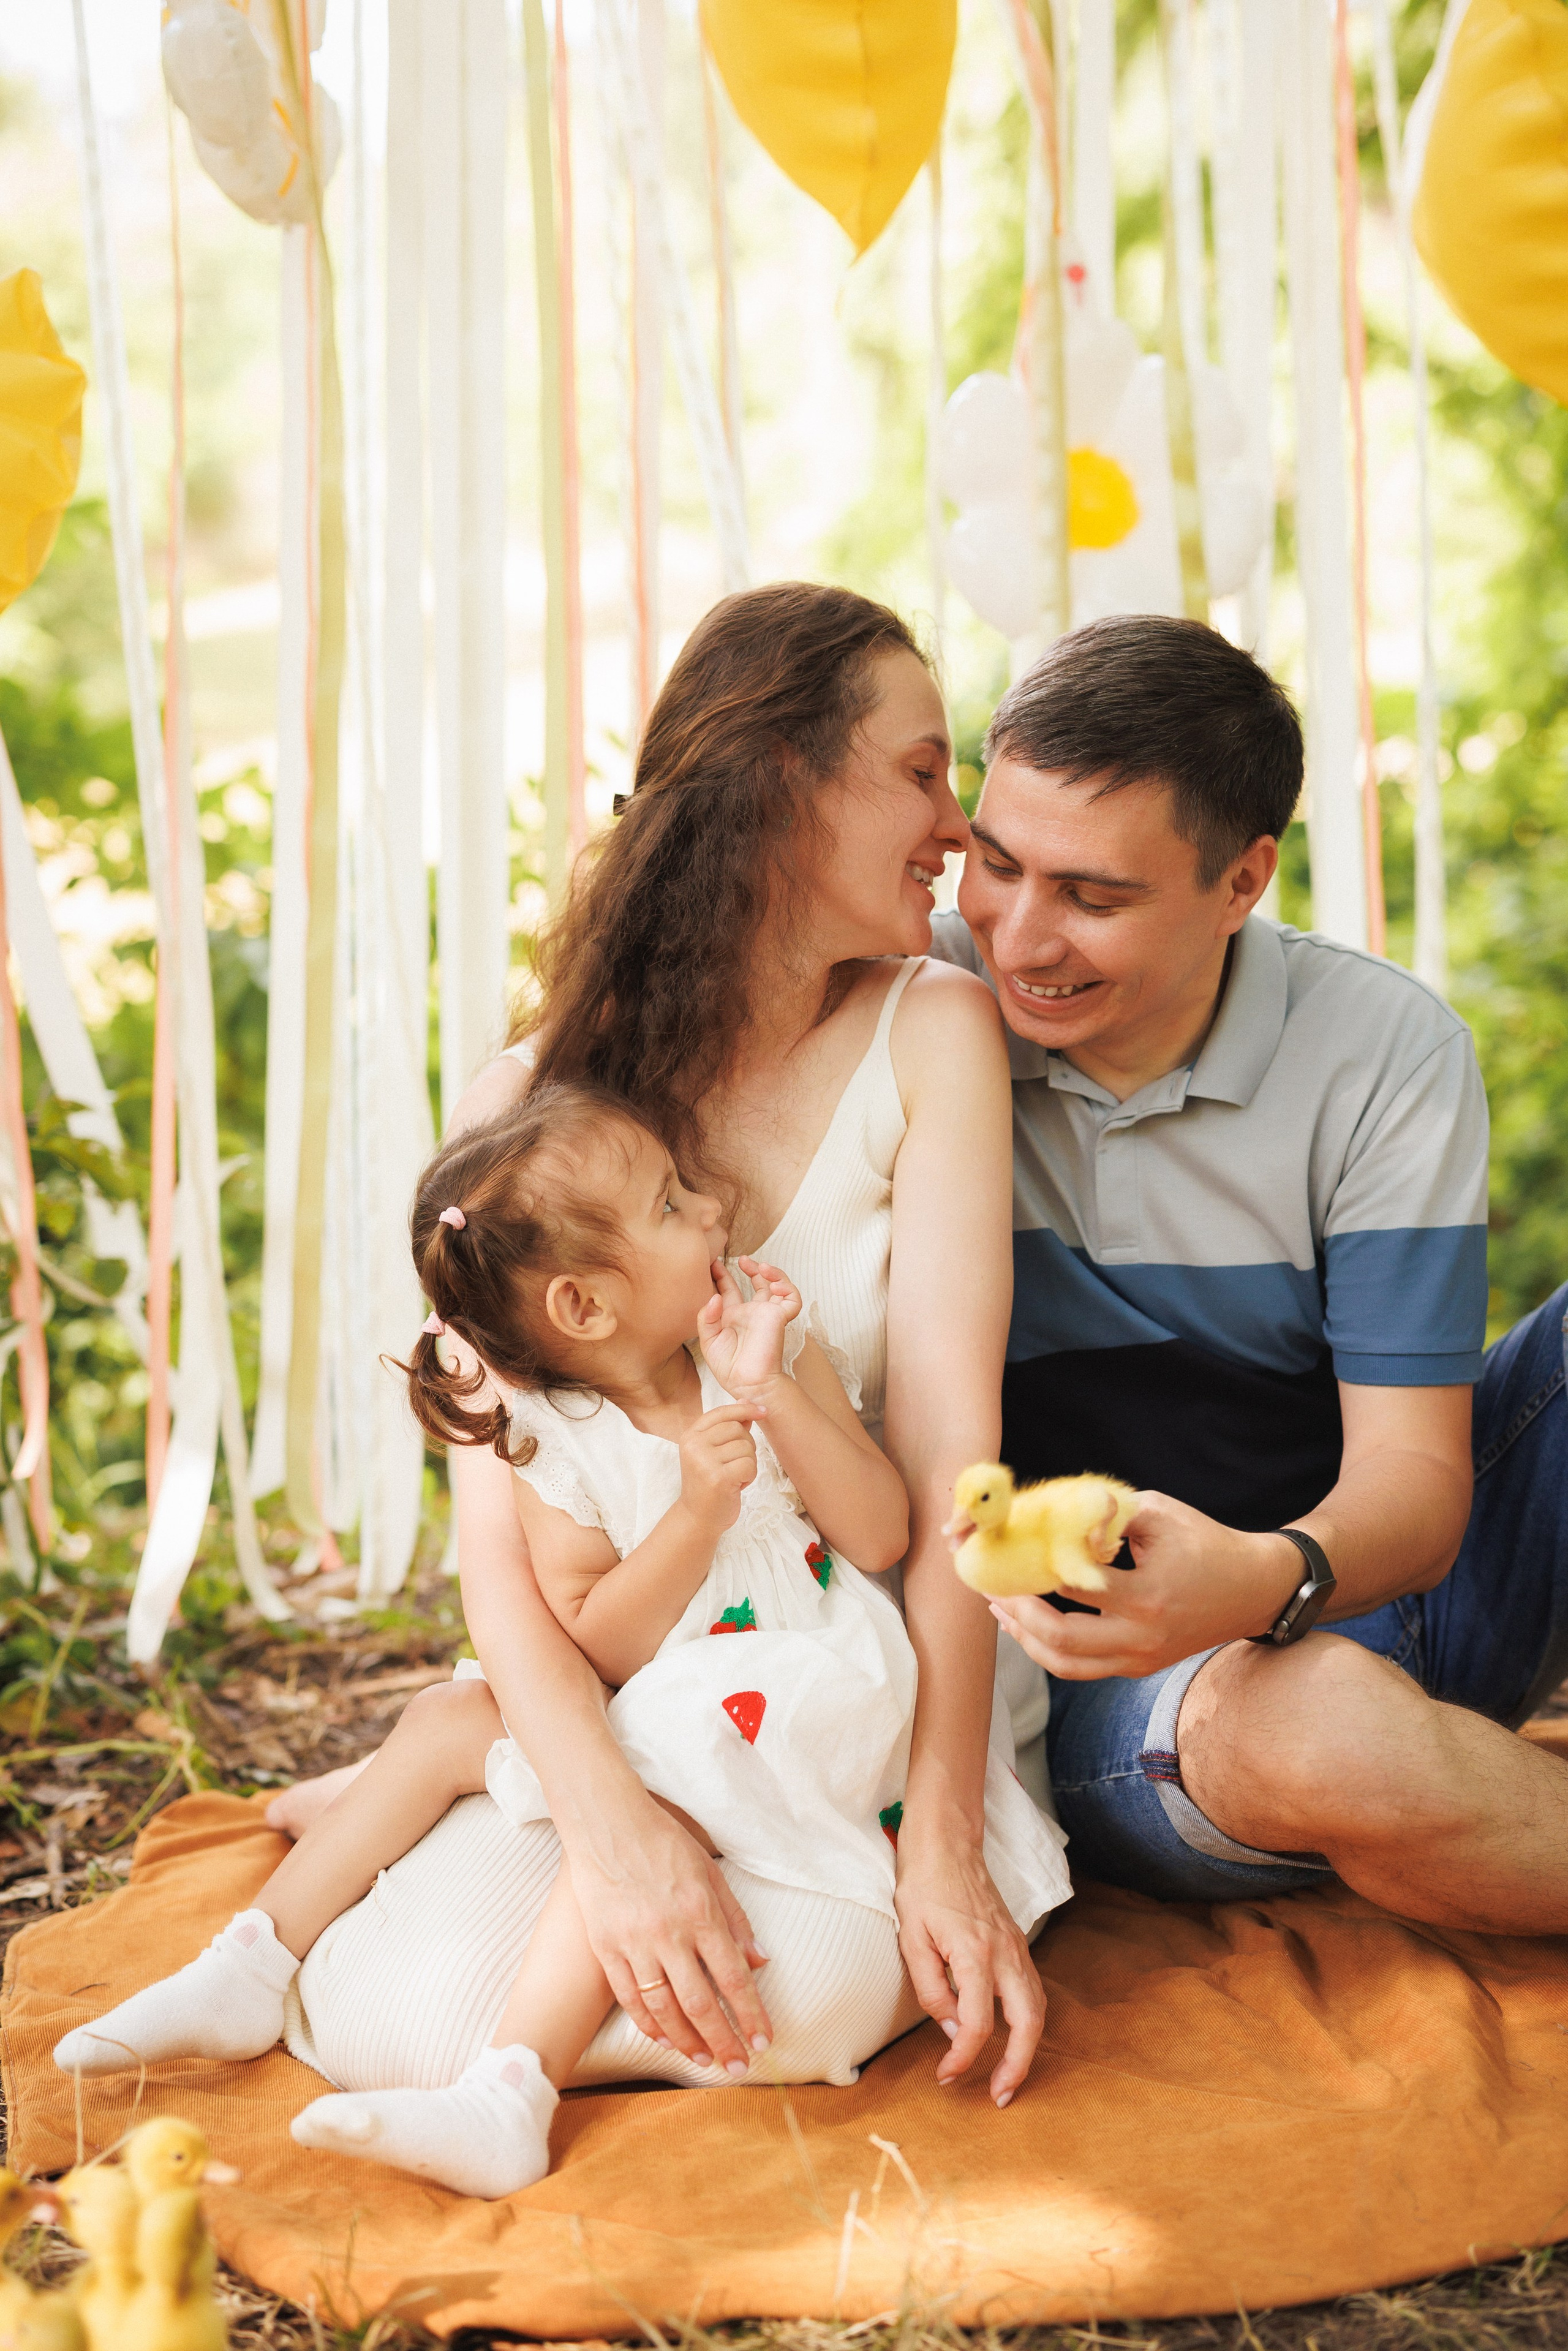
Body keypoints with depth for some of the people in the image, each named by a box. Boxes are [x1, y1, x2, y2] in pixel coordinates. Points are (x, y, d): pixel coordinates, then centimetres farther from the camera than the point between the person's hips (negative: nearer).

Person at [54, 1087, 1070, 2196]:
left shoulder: (771, 1337, -4)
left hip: (805, 1711, -3)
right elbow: (598, 1647, -14)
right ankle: (248, 1975, 4)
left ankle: (507, 2098, -37)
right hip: (656, 1717, 3)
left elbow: (883, 1536, -11)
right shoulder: (557, 1447, -7)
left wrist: (773, 1395, -22)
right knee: (459, 1723, -4)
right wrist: (697, 1510, -27)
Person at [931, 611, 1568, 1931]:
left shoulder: (1387, 1055, -10)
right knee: (1299, 1724, -38)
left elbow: (1414, 1480, -15)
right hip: (1107, 1677, -2)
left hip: (1361, 1570, 2)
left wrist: (1266, 1577, -38)